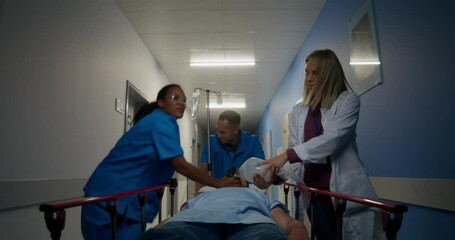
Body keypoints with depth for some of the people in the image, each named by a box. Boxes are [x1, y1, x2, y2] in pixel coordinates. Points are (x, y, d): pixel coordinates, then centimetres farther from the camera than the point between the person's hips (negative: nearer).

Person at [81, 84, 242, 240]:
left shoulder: (157, 120, 17)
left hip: (122, 196, 10)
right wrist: (218, 184, -13)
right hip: (115, 196, -10)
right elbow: (180, 165, -20)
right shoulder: (164, 121, -14)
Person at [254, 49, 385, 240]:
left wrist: (287, 155, -23)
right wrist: (274, 175, -12)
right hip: (314, 190, 3)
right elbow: (297, 156, 6)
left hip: (347, 188, -3)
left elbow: (332, 139, -17)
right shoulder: (297, 112, 11)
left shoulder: (348, 101, -1)